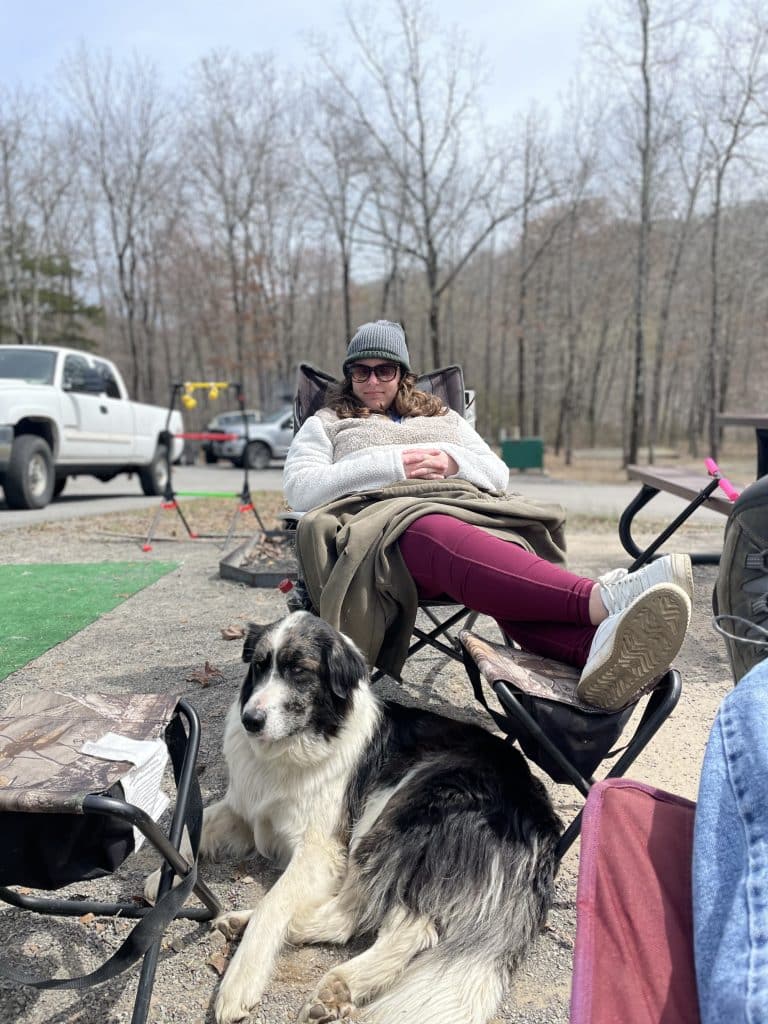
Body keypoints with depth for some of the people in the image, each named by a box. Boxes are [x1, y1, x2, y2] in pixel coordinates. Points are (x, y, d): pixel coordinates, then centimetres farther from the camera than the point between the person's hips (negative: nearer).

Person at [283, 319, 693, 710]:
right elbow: (298, 487, 8)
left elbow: (499, 474, 26)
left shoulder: (443, 418, 35)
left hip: (470, 508, 4)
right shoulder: (327, 424, 27)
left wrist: (454, 461, 3)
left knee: (506, 562, -36)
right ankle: (603, 600, -66)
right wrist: (389, 465, -2)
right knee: (451, 540, -42)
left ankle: (600, 645, -67)